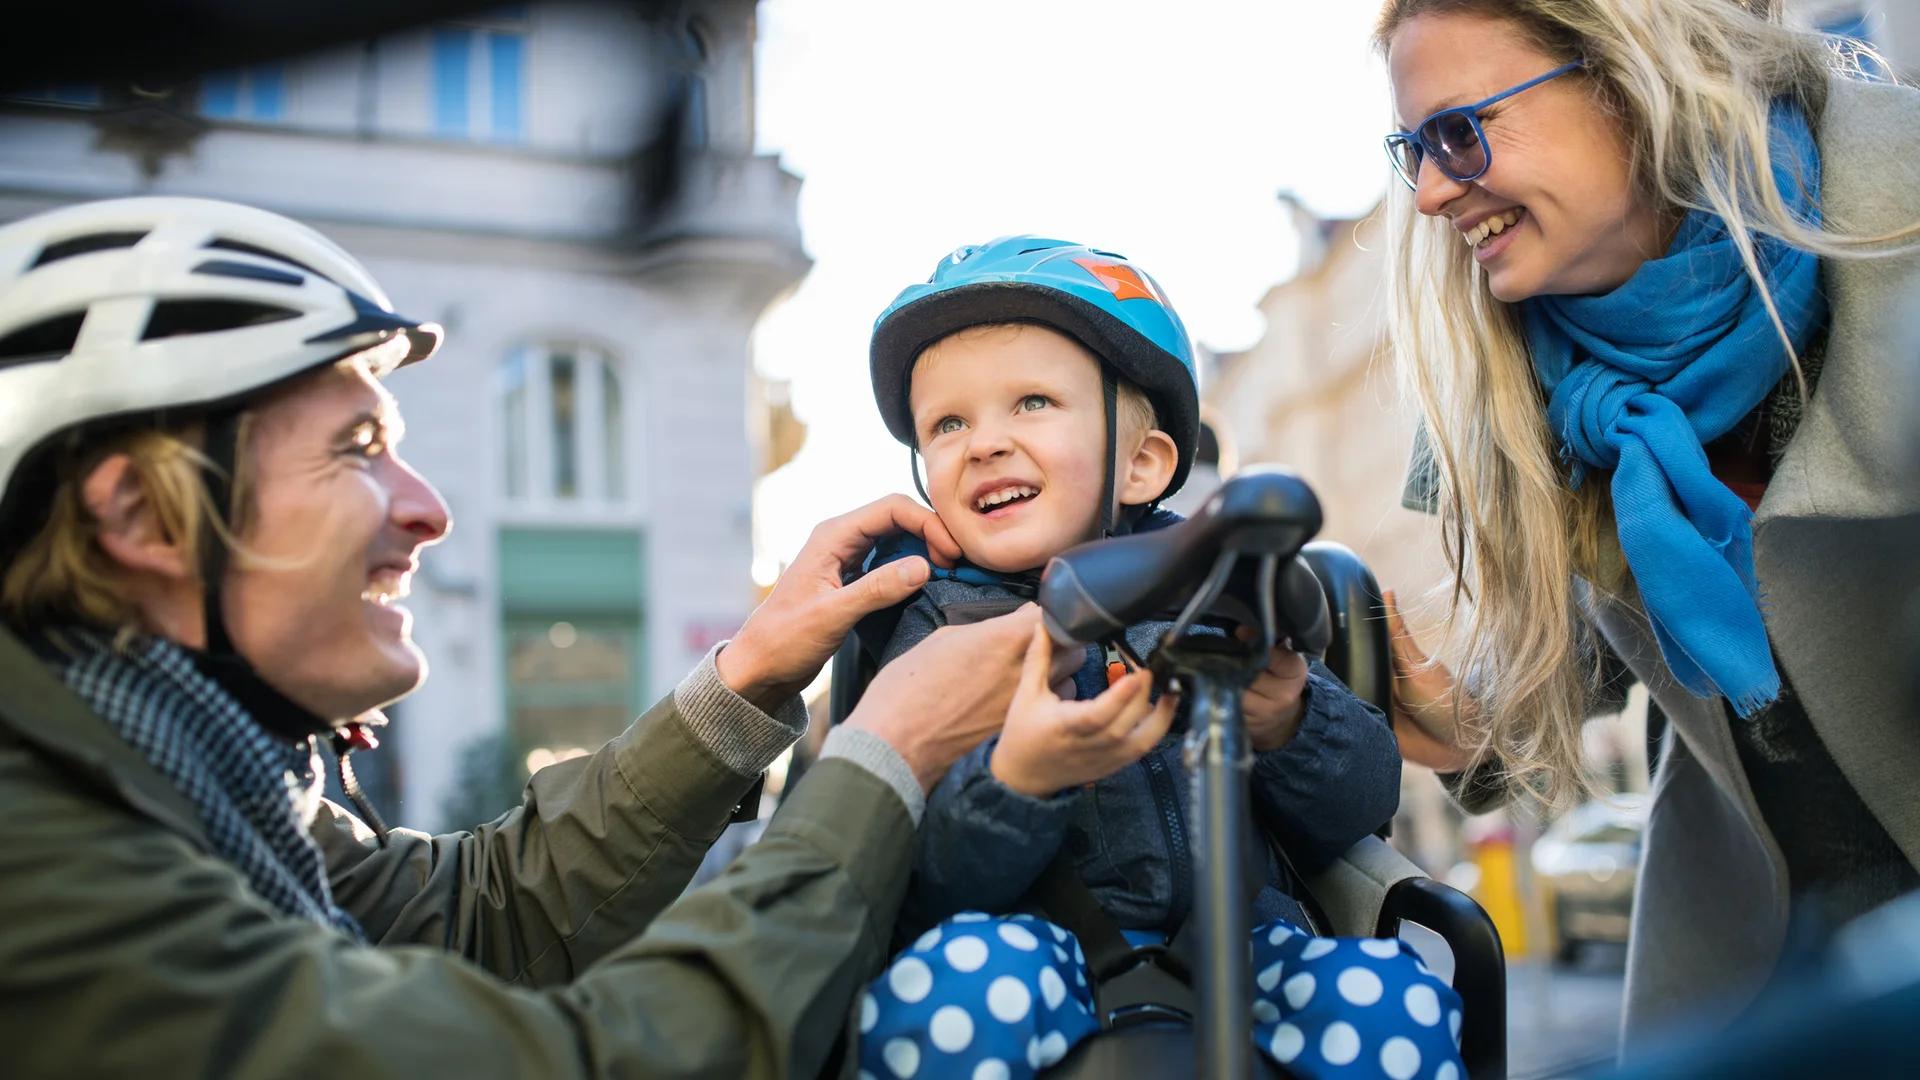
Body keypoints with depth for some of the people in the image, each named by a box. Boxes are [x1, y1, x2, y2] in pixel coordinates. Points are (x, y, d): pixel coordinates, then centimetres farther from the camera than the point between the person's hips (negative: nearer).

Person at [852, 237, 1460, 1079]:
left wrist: (1287, 730, -16)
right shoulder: (934, 635, 2)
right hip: (1054, 973, -1)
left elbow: (1362, 805, 5)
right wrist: (1016, 783, -28)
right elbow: (919, 897, -9)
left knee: (1393, 998, -26)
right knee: (962, 970, -33)